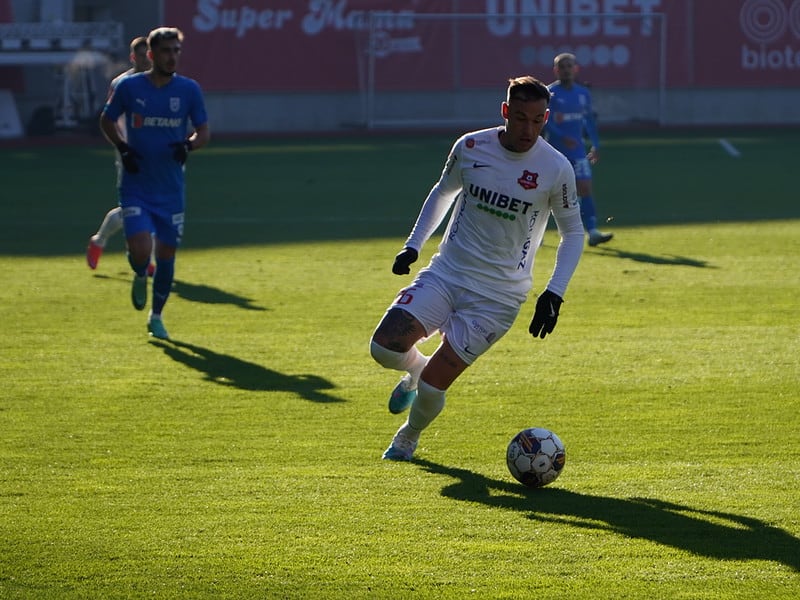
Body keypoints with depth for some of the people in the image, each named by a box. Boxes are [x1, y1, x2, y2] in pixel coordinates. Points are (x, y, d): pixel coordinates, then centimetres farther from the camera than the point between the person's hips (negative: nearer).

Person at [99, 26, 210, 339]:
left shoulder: (189, 89, -1)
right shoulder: (129, 86, -4)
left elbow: (204, 131, 5)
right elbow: (106, 120, 10)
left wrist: (189, 145, -17)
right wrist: (122, 148, -7)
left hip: (171, 189, 2)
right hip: (136, 187, -2)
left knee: (166, 254, 6)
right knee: (140, 251, -17)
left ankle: (156, 317, 27)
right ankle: (140, 277, 21)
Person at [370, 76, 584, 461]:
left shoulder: (555, 169, -11)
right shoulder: (471, 147, -4)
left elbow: (572, 232, 3)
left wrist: (554, 294, -7)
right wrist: (413, 245, 11)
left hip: (498, 295, -3)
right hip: (446, 272, 3)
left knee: (432, 385, -9)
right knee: (384, 347, -18)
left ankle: (409, 437, 27)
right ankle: (416, 368, 20)